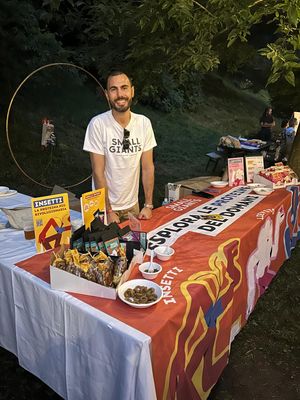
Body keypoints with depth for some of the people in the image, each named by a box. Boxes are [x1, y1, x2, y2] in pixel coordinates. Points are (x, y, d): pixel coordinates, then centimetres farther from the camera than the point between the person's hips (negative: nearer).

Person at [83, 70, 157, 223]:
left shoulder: (144, 123, -7)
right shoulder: (98, 124, -18)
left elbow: (148, 167, -3)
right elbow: (98, 173, -15)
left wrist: (148, 205, -4)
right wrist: (109, 211, -14)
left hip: (132, 205, 4)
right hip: (105, 206, -3)